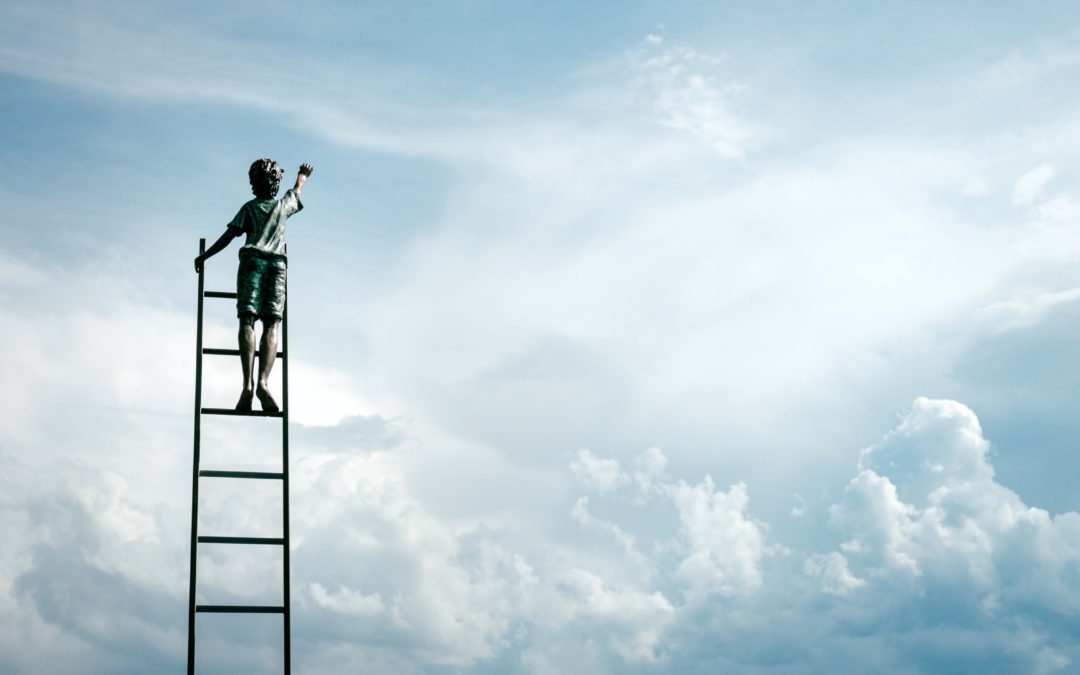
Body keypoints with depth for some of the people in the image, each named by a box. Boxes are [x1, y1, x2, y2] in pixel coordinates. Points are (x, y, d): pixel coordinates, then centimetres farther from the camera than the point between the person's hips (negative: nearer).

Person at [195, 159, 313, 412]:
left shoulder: (250, 207, 13)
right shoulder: (284, 204, 20)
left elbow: (228, 236, 5)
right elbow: (297, 190, 42)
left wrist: (203, 257, 13)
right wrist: (302, 174, 62)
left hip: (252, 260, -1)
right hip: (277, 263, 1)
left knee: (247, 322, -11)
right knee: (271, 325, -8)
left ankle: (248, 384, -28)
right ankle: (263, 382, -28)